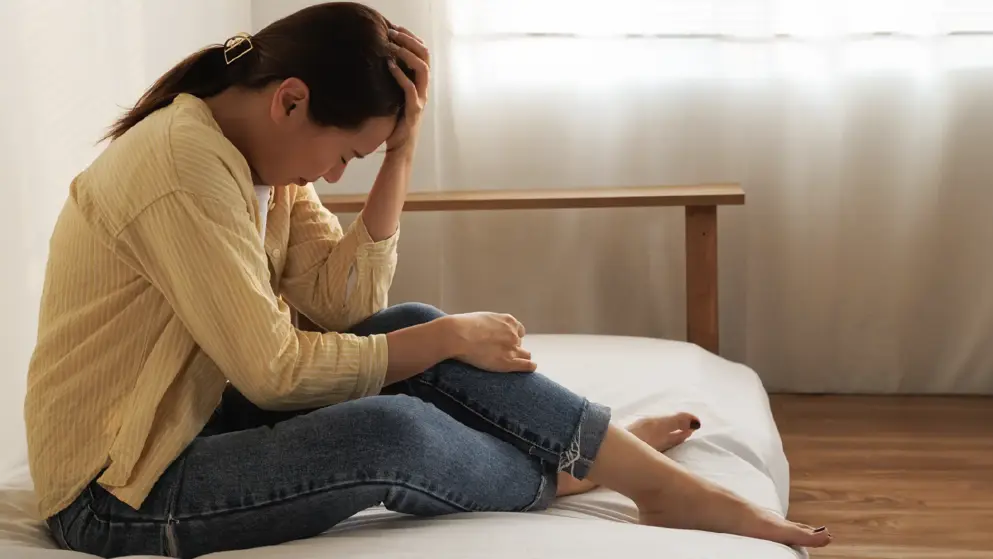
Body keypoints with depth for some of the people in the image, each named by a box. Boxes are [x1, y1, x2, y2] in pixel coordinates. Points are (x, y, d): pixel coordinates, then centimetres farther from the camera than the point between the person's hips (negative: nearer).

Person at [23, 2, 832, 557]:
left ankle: (671, 487, -4)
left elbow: (346, 303, -2)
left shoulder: (258, 151, 4)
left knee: (418, 327, -6)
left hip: (208, 419, 9)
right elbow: (273, 366, -25)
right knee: (390, 432, -30)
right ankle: (561, 479, 1)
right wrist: (448, 339, -15)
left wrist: (401, 152, -11)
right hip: (118, 492, -9)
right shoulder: (183, 161, -24)